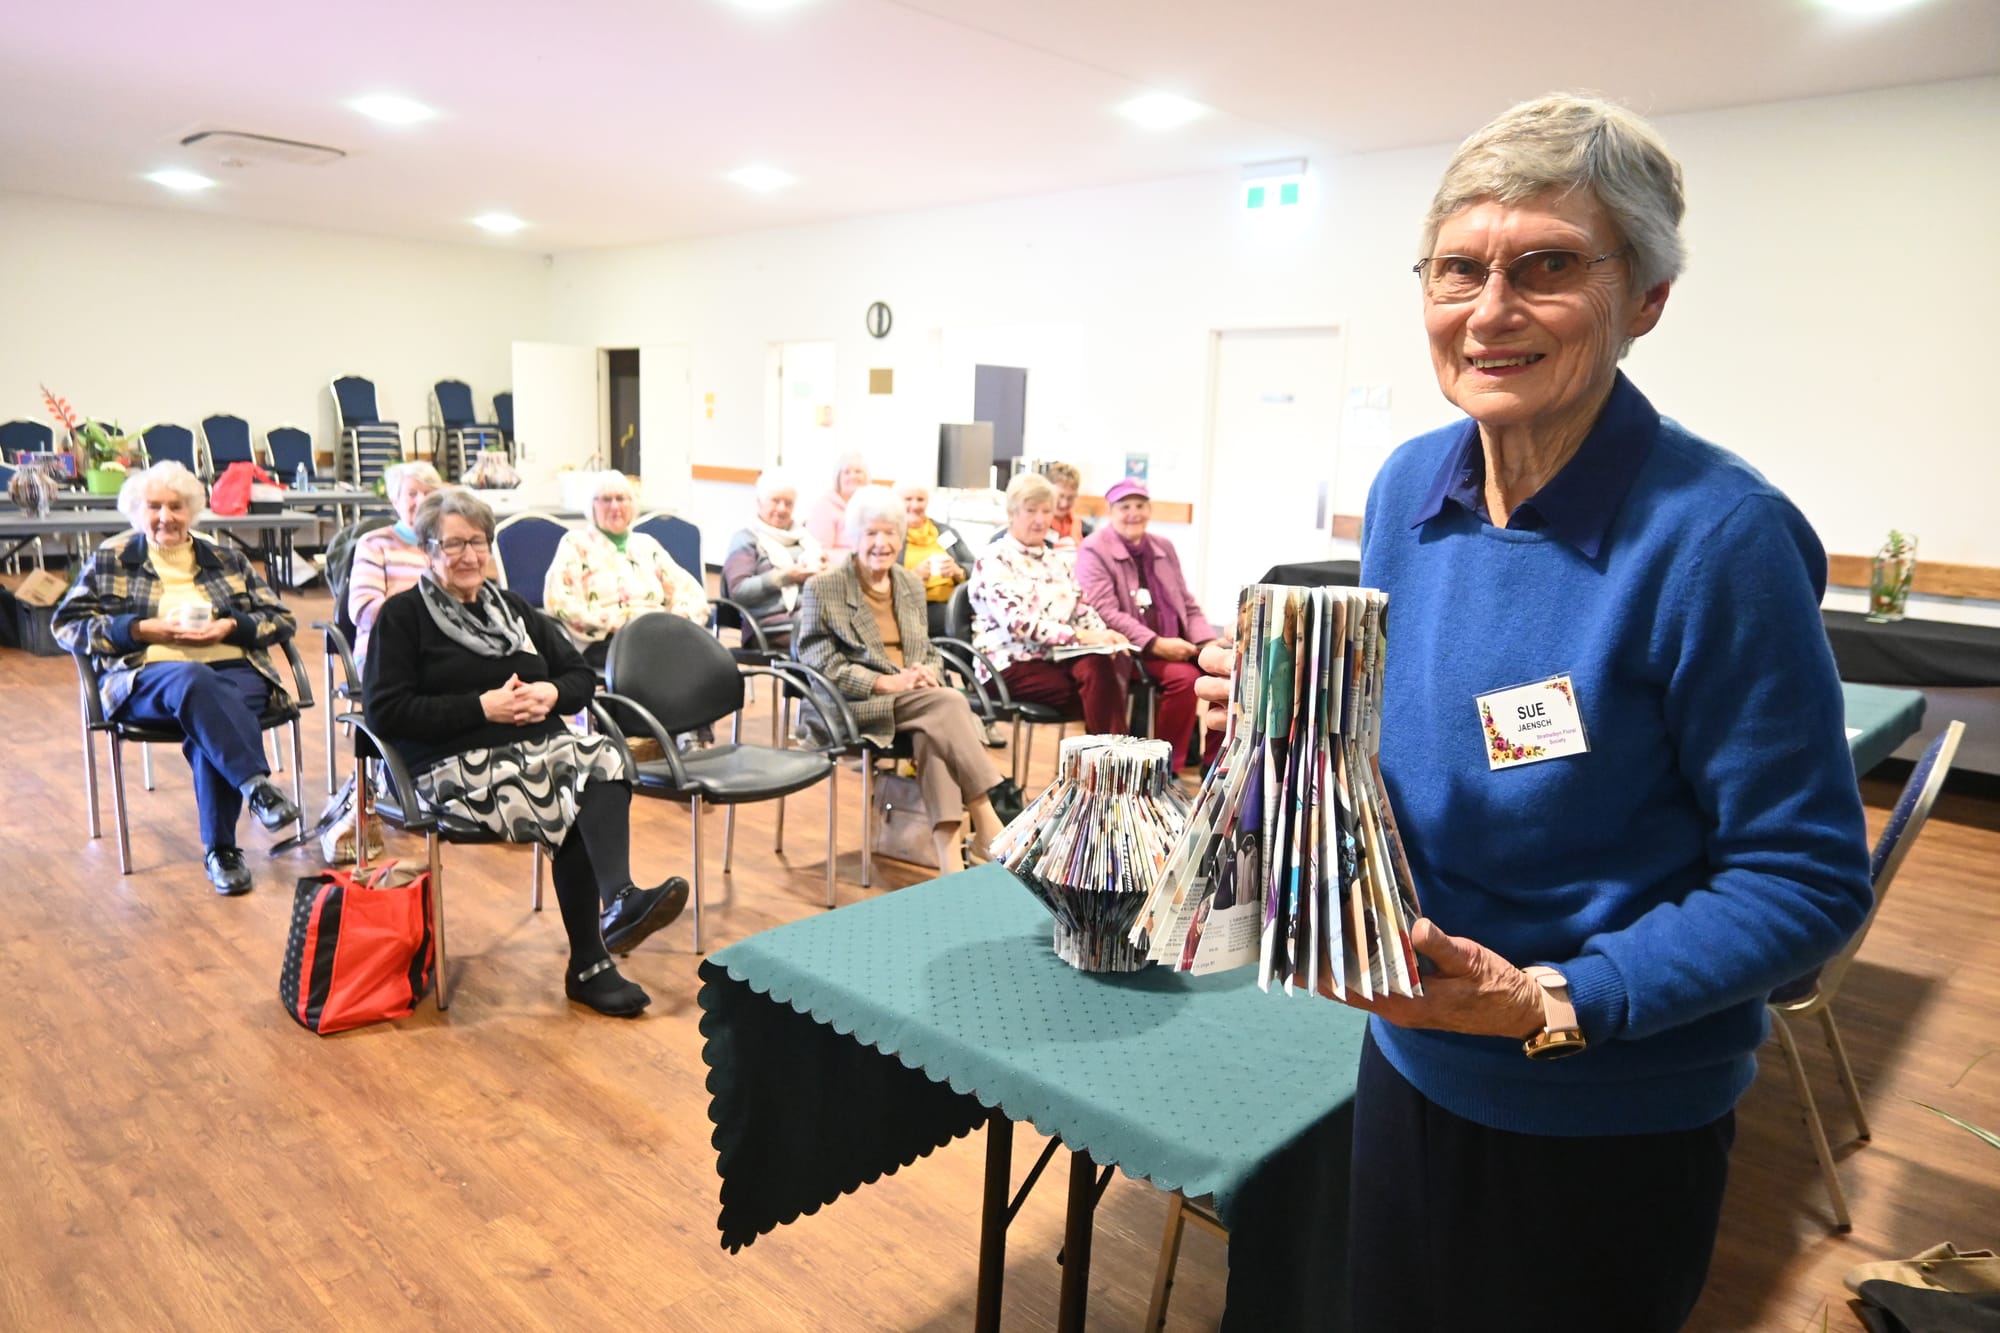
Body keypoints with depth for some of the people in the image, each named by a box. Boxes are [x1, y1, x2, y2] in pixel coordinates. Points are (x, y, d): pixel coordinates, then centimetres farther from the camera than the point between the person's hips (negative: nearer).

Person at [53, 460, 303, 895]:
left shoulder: (227, 560, 21)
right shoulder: (110, 560, 17)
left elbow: (282, 619, 16)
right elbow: (67, 624, 10)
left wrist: (231, 627, -4)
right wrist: (140, 629, -5)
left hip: (234, 671, 1)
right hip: (147, 678, -1)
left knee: (207, 727, -35)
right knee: (193, 680, -39)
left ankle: (221, 851, -30)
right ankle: (257, 784, -48)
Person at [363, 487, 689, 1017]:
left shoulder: (512, 609, 21)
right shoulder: (403, 615, 4)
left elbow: (582, 675, 19)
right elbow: (384, 711, -7)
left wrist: (551, 693, -5)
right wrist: (483, 707, -14)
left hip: (540, 747, 5)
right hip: (457, 766, -5)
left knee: (605, 760, -31)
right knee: (579, 811, -31)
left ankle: (620, 902, -43)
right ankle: (589, 965, -28)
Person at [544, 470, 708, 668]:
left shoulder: (647, 544, 26)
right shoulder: (576, 543, 13)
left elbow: (692, 592, 19)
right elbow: (559, 602, -2)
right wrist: (616, 624, -11)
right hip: (604, 643, -4)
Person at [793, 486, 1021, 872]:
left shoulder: (912, 584, 18)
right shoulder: (822, 588, 0)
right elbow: (821, 664, -6)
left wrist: (929, 673, -5)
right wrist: (886, 682, -18)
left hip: (918, 702, 5)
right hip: (856, 706, -4)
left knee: (933, 733, -33)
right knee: (949, 703, -30)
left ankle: (948, 848, -39)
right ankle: (987, 819, -28)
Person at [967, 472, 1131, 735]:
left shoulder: (1055, 560, 21)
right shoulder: (994, 561, -3)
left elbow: (1083, 611, 17)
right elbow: (1019, 623, -15)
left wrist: (1104, 636, -7)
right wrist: (1080, 636, -23)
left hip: (1056, 658, 6)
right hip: (1013, 664, -6)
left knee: (1098, 666, -30)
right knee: (1098, 689, -28)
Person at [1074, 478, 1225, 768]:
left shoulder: (1164, 548, 18)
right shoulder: (1094, 550, -2)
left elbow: (1188, 606, 18)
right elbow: (1105, 613, -14)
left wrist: (1209, 641, -2)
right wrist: (1156, 644, -23)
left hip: (1176, 646, 6)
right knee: (1184, 676, -30)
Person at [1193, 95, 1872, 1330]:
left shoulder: (1715, 535, -23)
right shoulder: (1409, 487, -5)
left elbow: (1807, 879, -17)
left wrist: (1553, 1003, -26)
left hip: (1612, 1127, -5)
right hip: (1410, 1062, 6)